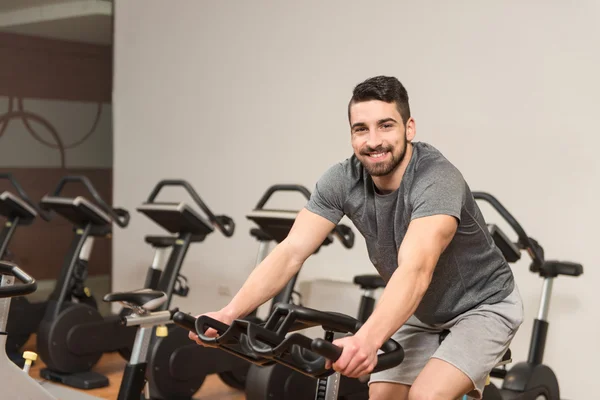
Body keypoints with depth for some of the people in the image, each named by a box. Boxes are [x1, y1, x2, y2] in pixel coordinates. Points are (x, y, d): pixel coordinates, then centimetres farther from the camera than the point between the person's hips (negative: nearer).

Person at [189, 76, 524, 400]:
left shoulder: (437, 180, -33)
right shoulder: (343, 180, -17)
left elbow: (415, 271, -48)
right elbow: (291, 253, -24)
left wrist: (367, 340, -64)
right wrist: (230, 313, -37)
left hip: (482, 305, -5)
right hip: (421, 310, 6)